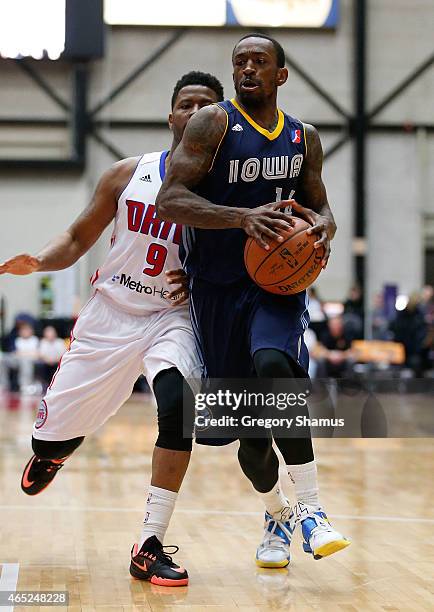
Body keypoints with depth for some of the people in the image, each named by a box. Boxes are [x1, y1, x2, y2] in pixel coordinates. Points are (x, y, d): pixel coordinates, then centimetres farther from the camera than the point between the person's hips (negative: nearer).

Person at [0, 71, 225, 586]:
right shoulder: (128, 175, -1)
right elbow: (79, 238, 7)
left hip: (171, 318, -1)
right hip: (109, 315, 1)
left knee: (178, 402, -33)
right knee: (52, 440, 4)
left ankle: (149, 547, -24)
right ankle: (51, 452, 47)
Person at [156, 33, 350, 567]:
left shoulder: (304, 138, 8)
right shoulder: (212, 124, -6)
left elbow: (319, 207, 19)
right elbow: (169, 202, -16)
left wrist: (323, 228, -7)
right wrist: (244, 216, -30)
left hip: (278, 283, 1)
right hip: (217, 288, -1)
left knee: (274, 365, -31)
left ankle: (309, 507, -25)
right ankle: (275, 514, 31)